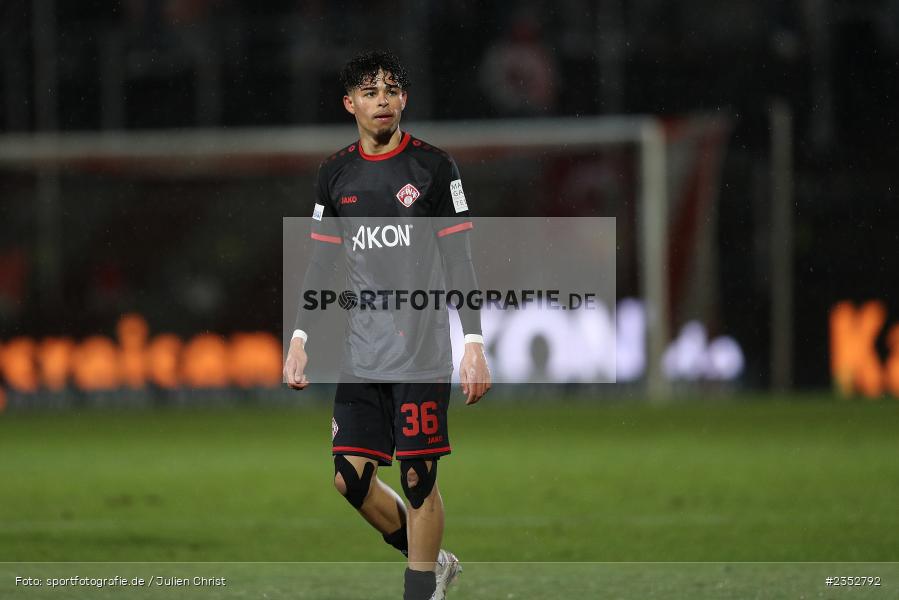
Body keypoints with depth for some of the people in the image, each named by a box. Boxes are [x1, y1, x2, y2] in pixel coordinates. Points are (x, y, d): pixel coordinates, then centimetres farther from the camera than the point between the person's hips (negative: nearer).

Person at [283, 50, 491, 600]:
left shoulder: (433, 166, -2)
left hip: (423, 348, -4)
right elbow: (322, 262, 16)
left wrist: (474, 342, -10)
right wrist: (300, 338, 8)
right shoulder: (336, 174, 9)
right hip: (362, 351, 4)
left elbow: (459, 261, -3)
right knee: (350, 476, -1)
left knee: (419, 477, -3)